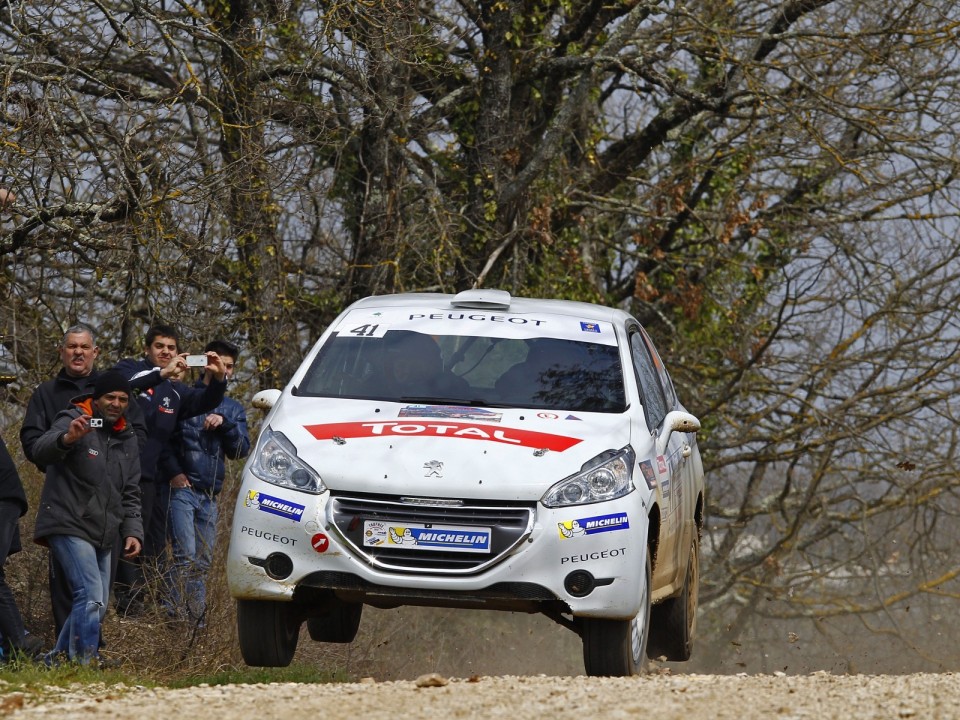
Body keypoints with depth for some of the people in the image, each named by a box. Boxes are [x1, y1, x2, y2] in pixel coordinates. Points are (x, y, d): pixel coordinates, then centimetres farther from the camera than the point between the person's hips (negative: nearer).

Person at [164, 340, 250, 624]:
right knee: (186, 556, -16)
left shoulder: (233, 409, 18)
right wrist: (174, 472, -12)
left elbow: (241, 450, 7)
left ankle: (195, 619, 10)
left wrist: (224, 423, -9)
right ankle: (175, 616, -18)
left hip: (210, 494, 5)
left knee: (203, 562, 6)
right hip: (182, 488, -5)